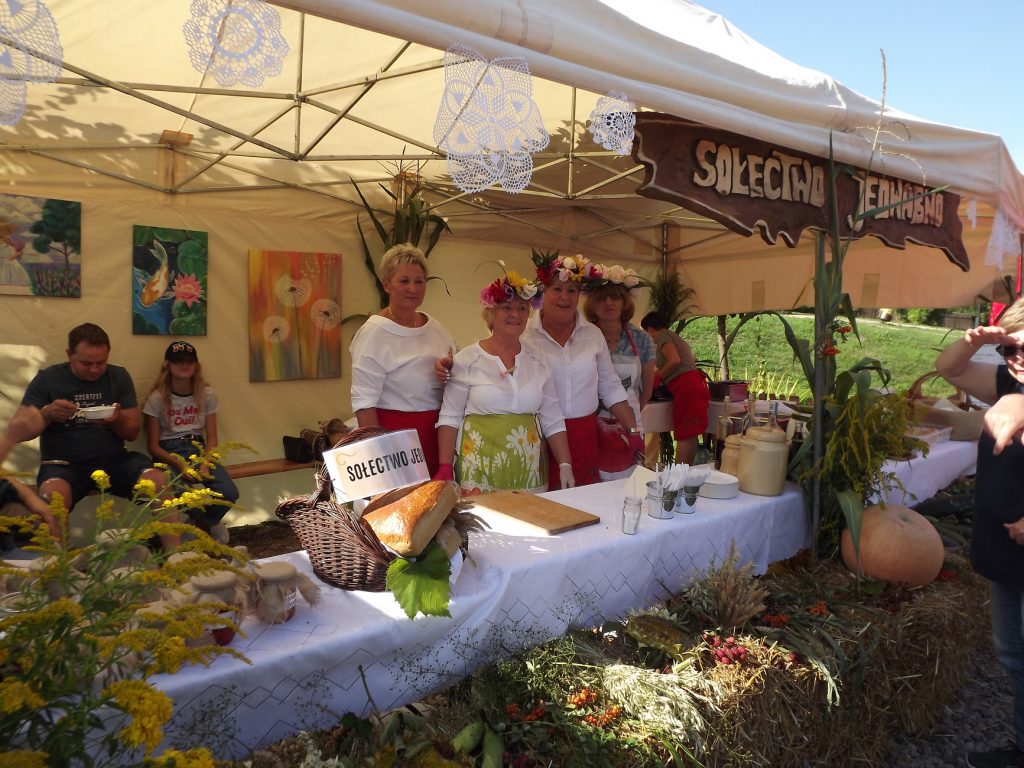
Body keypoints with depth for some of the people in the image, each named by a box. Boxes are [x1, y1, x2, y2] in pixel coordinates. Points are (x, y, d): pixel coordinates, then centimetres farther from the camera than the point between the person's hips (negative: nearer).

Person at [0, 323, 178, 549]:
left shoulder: (119, 377, 9)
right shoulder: (47, 379, 4)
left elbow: (133, 432, 7)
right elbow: (19, 430, 0)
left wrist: (116, 420, -15)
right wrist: (48, 413, -19)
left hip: (113, 460, 2)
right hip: (63, 463, -1)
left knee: (158, 480, -26)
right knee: (53, 494, -36)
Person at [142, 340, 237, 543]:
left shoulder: (207, 394, 3)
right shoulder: (157, 398, -5)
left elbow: (211, 438, 4)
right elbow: (153, 446, -3)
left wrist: (205, 463, -16)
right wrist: (179, 463, -21)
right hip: (169, 453, -3)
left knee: (229, 493, -25)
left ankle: (201, 526, 10)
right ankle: (208, 526, 2)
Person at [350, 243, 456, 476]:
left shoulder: (434, 326, 10)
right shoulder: (374, 332, -10)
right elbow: (364, 403, -14)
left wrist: (451, 369, -4)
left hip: (437, 431, 6)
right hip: (395, 432, -6)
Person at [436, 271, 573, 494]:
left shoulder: (538, 361, 6)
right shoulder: (467, 360, -4)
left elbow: (553, 420, 8)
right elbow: (450, 418, -3)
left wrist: (565, 466, 2)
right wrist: (445, 468, -10)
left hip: (528, 468, 3)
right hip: (480, 467, -3)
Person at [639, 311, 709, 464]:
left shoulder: (664, 336, -2)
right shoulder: (675, 336, 26)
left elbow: (674, 360, -18)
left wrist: (657, 376, -4)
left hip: (685, 386, -9)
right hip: (695, 381, 9)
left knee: (684, 435, -11)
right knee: (690, 435, 9)